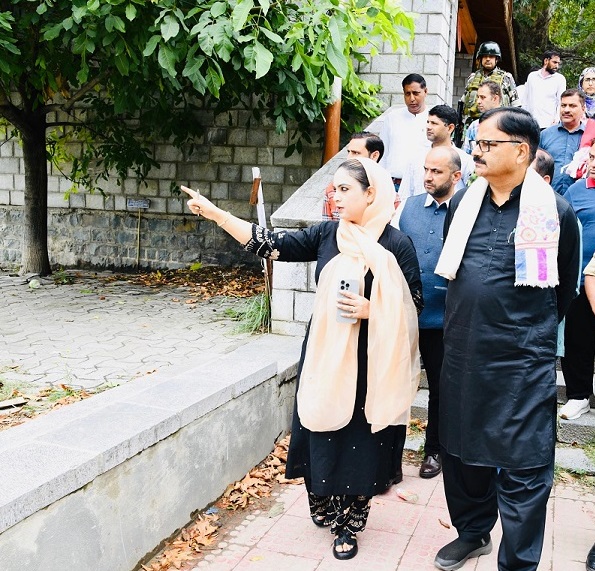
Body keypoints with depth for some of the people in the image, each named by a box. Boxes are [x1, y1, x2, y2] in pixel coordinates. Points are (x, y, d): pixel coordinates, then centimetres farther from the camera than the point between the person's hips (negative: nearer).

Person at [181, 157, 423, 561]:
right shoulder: (326, 235, 1)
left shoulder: (395, 243, -8)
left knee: (358, 441, 6)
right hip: (324, 357, 4)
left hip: (368, 363, -3)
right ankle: (325, 508, 36)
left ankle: (348, 524, 25)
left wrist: (370, 310, -21)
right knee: (322, 435, 12)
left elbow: (413, 304, -5)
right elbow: (271, 244, -5)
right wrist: (214, 213, -11)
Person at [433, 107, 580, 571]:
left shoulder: (555, 211, -7)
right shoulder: (463, 202, 5)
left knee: (522, 468, 1)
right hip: (462, 356, 5)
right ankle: (473, 532, 40)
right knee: (462, 450, 18)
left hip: (524, 364, -5)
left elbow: (565, 286, 7)